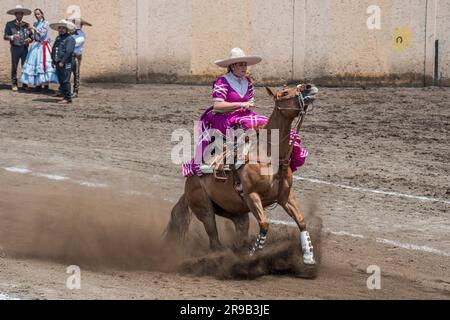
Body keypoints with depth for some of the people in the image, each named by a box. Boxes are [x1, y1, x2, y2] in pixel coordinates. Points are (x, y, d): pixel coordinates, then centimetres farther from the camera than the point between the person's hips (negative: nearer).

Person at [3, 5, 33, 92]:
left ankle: (25, 84, 11)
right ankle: (14, 84, 5)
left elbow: (31, 36, 14)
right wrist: (12, 37, -20)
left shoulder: (27, 25, 11)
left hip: (25, 48, 2)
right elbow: (5, 36, 0)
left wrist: (29, 39, -8)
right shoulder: (10, 24, 4)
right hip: (15, 48, -2)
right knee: (14, 67, -2)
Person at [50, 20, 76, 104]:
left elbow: (68, 51, -17)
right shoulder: (58, 38, 18)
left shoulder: (69, 39, -9)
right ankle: (65, 96, 18)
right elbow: (54, 50, 22)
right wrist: (53, 61, 14)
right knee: (61, 81, 11)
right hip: (58, 64, 9)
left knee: (65, 81, -10)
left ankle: (68, 98, -7)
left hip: (66, 64, -9)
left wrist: (62, 62, -20)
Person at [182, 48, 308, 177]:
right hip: (223, 117, -7)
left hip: (245, 115, 7)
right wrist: (240, 104, -18)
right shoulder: (222, 82, -9)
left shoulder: (248, 82, 12)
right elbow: (217, 105, -17)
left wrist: (249, 106, -3)